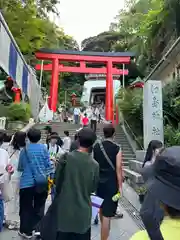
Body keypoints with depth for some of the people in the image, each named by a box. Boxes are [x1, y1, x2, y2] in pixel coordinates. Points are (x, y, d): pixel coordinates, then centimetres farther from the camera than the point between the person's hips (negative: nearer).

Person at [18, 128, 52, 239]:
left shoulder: (25, 150, -7)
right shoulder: (44, 148, -3)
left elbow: (20, 167, 2)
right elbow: (48, 164, 0)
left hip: (27, 182, -2)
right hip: (42, 182, 2)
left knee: (26, 207, 13)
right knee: (39, 206, 15)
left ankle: (26, 231, 21)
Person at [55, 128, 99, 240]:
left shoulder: (65, 157, -14)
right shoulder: (94, 165, -13)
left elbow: (56, 181, -4)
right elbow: (93, 188, 0)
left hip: (64, 208, 1)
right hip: (83, 211, 0)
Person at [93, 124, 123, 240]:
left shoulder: (96, 146, -1)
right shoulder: (117, 148, -13)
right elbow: (118, 168, -15)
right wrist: (120, 186, -8)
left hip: (99, 181, 6)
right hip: (111, 183, -5)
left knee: (102, 207, 26)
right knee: (107, 213, 1)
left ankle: (104, 229, 50)